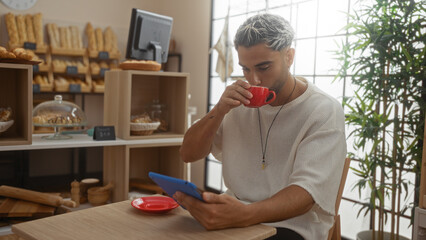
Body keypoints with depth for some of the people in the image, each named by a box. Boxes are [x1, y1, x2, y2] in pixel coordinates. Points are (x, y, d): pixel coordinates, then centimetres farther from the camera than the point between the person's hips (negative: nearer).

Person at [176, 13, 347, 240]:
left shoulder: (325, 112, -9)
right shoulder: (241, 102, 6)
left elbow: (306, 193, -21)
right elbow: (188, 154, 5)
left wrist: (244, 215, -39)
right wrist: (220, 110, -12)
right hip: (235, 215, 5)